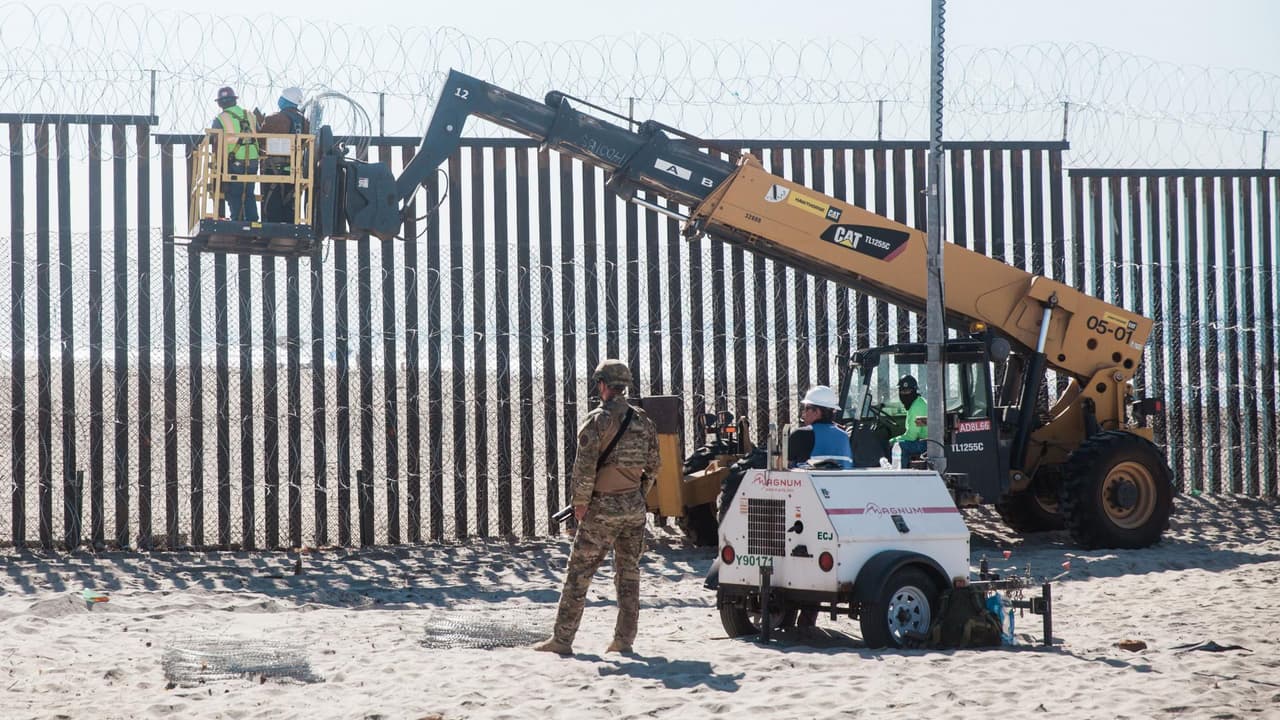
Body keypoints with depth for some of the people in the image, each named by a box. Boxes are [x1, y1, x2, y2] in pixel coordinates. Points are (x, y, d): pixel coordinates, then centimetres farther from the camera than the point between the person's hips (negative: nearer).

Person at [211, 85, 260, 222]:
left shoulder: (220, 119, -4)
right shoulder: (250, 116, 8)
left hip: (233, 163, -4)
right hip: (252, 162, 4)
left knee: (234, 196, 3)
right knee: (249, 195, 12)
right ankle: (253, 222, 9)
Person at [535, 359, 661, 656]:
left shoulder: (597, 420, -11)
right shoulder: (643, 421, 8)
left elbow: (585, 467, -15)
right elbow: (653, 467, 12)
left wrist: (580, 503, -7)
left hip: (603, 508, -6)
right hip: (634, 508, 6)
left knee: (579, 573, -1)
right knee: (629, 573, 12)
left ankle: (562, 639, -1)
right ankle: (624, 639, 12)